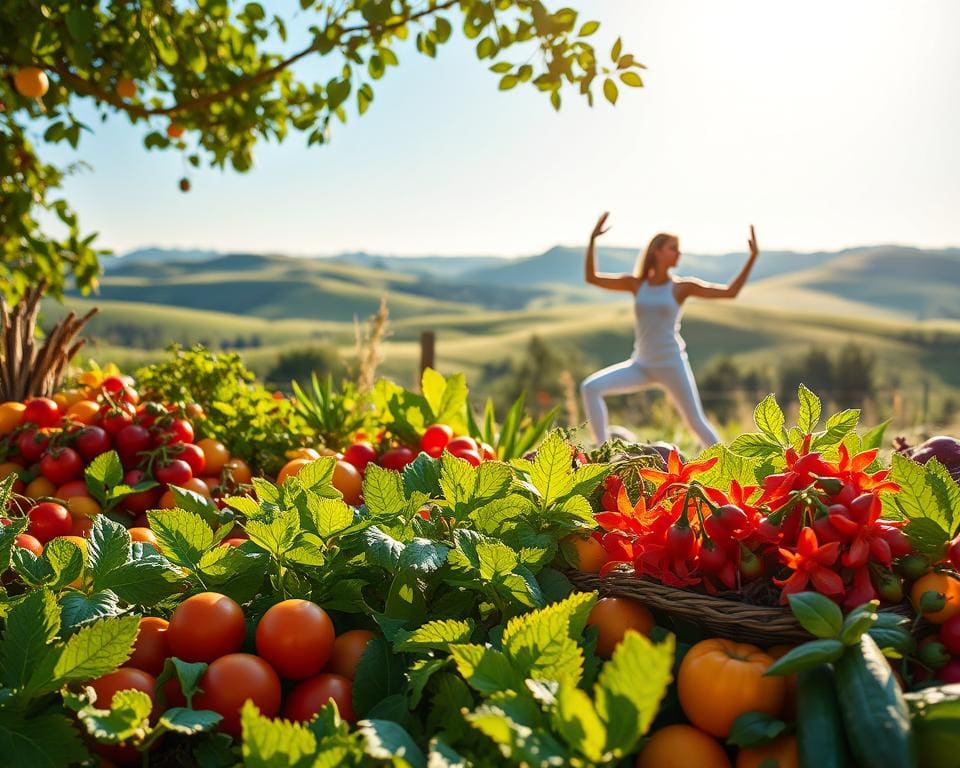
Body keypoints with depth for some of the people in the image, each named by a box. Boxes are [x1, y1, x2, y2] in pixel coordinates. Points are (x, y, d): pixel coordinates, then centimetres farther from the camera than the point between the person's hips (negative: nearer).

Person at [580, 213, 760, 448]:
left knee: (697, 423, -2)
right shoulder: (636, 283, 5)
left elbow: (730, 292, -6)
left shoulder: (682, 286, -2)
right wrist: (593, 240, -4)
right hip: (641, 365, 2)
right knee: (590, 387, -17)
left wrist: (753, 257, -12)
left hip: (672, 365, -2)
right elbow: (592, 278, 3)